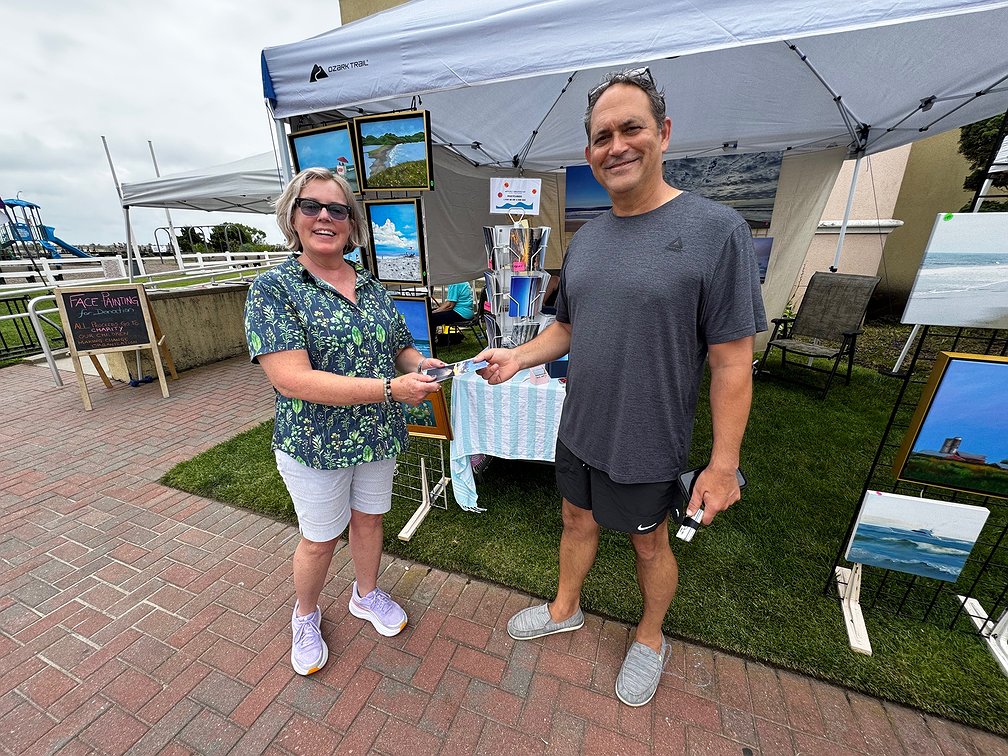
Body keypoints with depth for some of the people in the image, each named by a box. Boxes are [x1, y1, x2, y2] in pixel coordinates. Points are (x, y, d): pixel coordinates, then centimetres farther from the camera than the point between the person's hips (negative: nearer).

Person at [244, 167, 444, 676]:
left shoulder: (371, 286, 3)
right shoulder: (273, 288, -13)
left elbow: (399, 347, 11)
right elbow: (292, 380, -24)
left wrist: (420, 364, -14)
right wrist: (391, 388, -29)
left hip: (379, 436, 5)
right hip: (315, 443, -4)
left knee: (369, 518, 22)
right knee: (320, 538, 15)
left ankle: (366, 595, 49)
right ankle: (305, 615, 46)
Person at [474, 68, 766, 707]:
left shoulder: (717, 230, -15)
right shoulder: (586, 239, 4)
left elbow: (732, 361, -15)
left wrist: (724, 463, -13)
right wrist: (520, 357, -6)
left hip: (646, 445, -5)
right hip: (578, 431, 6)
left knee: (650, 544, 19)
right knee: (577, 521, 24)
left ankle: (651, 638, 50)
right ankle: (565, 610, 53)